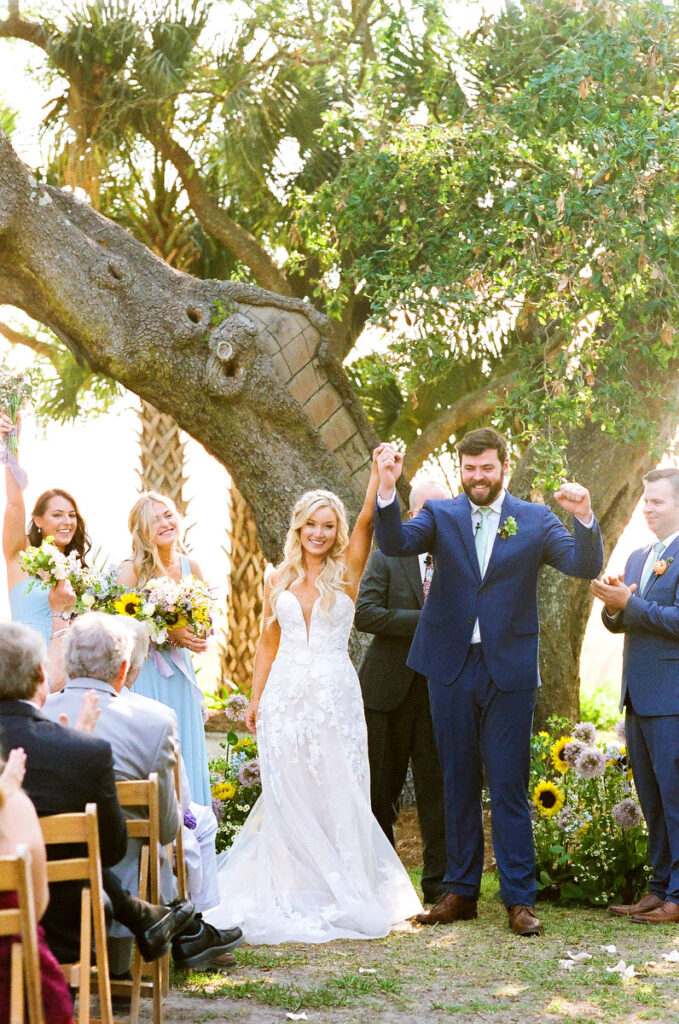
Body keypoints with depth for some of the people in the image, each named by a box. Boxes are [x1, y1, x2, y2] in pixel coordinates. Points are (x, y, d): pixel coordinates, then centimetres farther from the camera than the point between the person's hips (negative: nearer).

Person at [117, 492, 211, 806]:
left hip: (178, 674, 5)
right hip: (142, 676, -5)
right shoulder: (131, 570, -8)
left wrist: (197, 638, -3)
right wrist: (168, 634, -19)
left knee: (183, 754, 6)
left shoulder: (191, 568, 7)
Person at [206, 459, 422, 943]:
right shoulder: (279, 580, 10)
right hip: (285, 696, 2)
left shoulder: (346, 572, 3)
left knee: (337, 794, 0)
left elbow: (367, 521, -12)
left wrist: (380, 473, -24)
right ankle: (292, 897, 12)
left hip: (334, 695, -2)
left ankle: (343, 897, 9)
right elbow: (268, 643, 14)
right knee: (289, 797, 4)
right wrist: (256, 699, 10)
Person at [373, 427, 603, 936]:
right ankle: (461, 892, 19)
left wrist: (585, 518, -25)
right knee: (458, 785, 10)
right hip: (452, 669, 2)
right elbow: (396, 543, -12)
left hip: (509, 673, -2)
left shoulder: (535, 520, 3)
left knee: (509, 788, 0)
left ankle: (520, 899, 6)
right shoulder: (440, 515, 6)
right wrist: (387, 490, -28)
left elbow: (586, 566, -6)